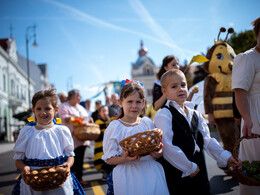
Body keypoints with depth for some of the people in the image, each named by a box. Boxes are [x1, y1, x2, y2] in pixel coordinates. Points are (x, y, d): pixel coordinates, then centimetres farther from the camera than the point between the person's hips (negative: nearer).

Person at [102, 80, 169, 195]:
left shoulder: (148, 123, 5)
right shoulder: (114, 127, -4)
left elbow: (157, 150, 10)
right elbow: (109, 159, -5)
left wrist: (158, 154, -12)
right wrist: (125, 159, -23)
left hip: (151, 174, 3)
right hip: (129, 178, -3)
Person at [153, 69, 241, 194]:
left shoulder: (195, 114, 13)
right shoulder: (163, 115, -13)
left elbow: (206, 140, 11)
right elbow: (167, 147, -20)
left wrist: (224, 157, -2)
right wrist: (189, 168, -14)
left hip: (198, 172, 7)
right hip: (177, 175, -7)